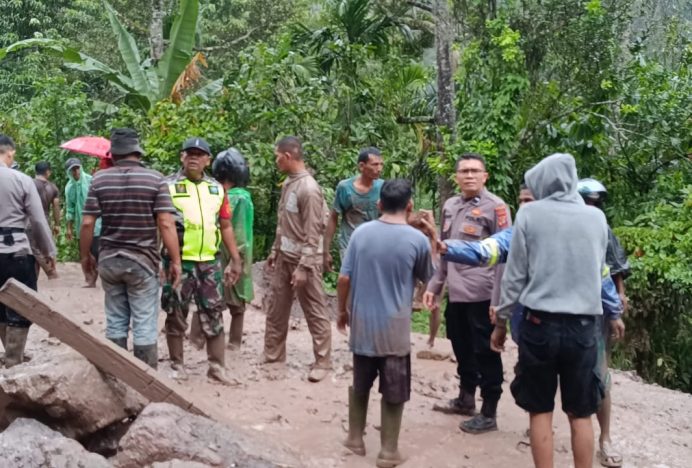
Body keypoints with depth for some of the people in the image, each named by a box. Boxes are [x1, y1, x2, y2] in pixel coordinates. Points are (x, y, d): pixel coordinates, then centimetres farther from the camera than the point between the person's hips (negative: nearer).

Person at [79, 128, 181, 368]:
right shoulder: (154, 179, -8)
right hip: (142, 261, -3)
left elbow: (87, 223, -2)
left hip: (108, 260, 3)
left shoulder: (99, 179, 0)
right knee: (144, 326, 2)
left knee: (115, 323, 14)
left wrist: (85, 256, 12)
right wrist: (175, 260, -7)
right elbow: (166, 224, -13)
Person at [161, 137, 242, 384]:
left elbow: (225, 226, 15)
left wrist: (236, 259, 13)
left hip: (209, 262, 4)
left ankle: (217, 366, 14)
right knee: (176, 316, 6)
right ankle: (177, 365, 18)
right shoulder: (168, 186, -3)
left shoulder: (217, 189, 11)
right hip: (178, 261, -3)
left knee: (214, 315, 6)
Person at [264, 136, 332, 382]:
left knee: (315, 313, 2)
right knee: (275, 309, 15)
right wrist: (275, 250, 17)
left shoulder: (309, 189, -20)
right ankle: (272, 357, 27)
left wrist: (303, 267, -21)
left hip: (304, 260, -9)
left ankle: (322, 362, 13)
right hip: (285, 258, 9)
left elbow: (312, 234, -20)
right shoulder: (288, 183, 7)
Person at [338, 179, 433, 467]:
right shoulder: (418, 239, -10)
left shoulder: (361, 232, -4)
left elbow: (344, 278, -3)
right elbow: (426, 277, 8)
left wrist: (342, 310, 13)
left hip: (362, 324, 3)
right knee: (394, 392, 9)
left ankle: (355, 439, 31)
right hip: (395, 329, -3)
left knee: (360, 385, 20)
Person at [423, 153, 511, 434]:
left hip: (482, 295, -6)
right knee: (462, 349, 19)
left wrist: (498, 300, -16)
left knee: (485, 353, 3)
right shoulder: (450, 206, 11)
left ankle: (489, 413, 14)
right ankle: (465, 399, 36)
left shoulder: (495, 207, -9)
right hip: (456, 293, 6)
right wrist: (434, 286, 14)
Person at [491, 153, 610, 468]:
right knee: (581, 413, 12)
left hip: (540, 323, -2)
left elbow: (515, 274, -2)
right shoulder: (596, 218, 4)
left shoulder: (530, 214, -4)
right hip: (583, 325, 2)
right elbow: (598, 272, 15)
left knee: (540, 410, 10)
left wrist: (501, 321, 6)